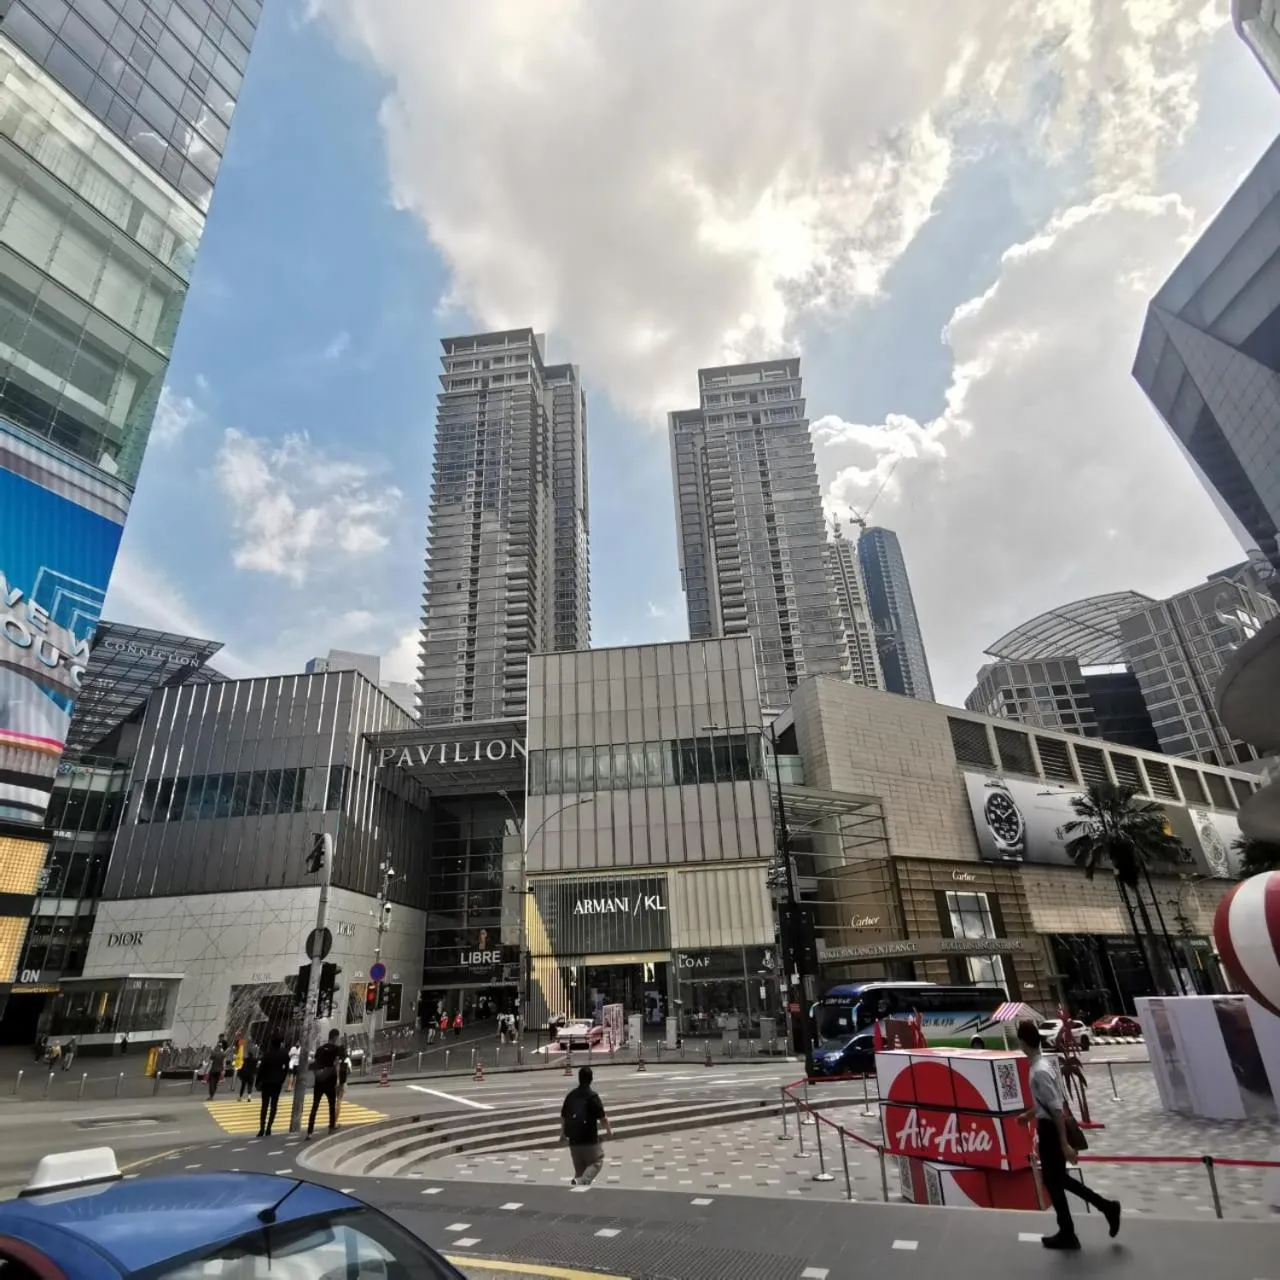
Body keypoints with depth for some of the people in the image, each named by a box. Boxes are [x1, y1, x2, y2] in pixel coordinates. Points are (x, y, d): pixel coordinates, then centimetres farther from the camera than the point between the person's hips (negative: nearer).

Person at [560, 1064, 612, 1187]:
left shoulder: (571, 1095, 3)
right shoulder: (592, 1096, -13)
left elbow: (563, 1116, 12)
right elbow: (602, 1117, -11)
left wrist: (563, 1132, 29)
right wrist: (609, 1130, 7)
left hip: (573, 1138, 6)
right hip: (589, 1138, -6)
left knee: (579, 1167, 18)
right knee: (597, 1161, 6)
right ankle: (582, 1181, -14)